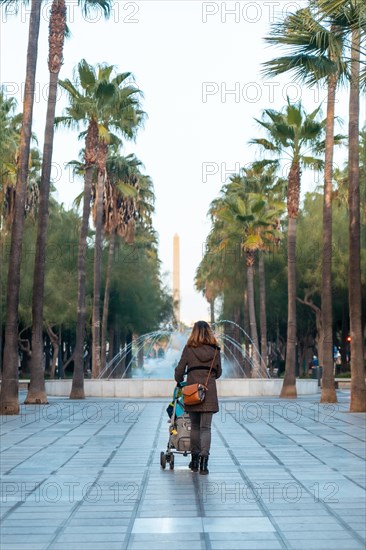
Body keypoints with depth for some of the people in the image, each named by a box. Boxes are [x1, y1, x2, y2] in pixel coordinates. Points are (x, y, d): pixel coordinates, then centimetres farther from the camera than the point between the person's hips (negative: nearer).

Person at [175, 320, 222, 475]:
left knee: (194, 426, 14)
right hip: (209, 392, 0)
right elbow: (218, 372, 11)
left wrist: (180, 382, 22)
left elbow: (179, 370, 2)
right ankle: (203, 461, -11)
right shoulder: (215, 350, 3)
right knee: (205, 427, 0)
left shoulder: (188, 349, -1)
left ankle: (195, 460, 20)